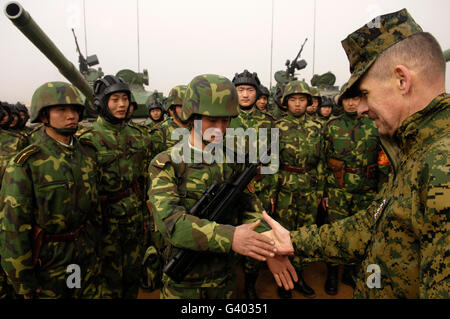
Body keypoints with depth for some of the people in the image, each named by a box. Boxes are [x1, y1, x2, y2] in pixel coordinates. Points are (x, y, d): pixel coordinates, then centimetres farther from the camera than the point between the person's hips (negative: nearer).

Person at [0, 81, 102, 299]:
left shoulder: (88, 152, -1)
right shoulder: (25, 165, -17)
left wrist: (96, 247, 12)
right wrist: (24, 285, -9)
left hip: (87, 254, 5)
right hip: (48, 259, -4)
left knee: (93, 293, 18)